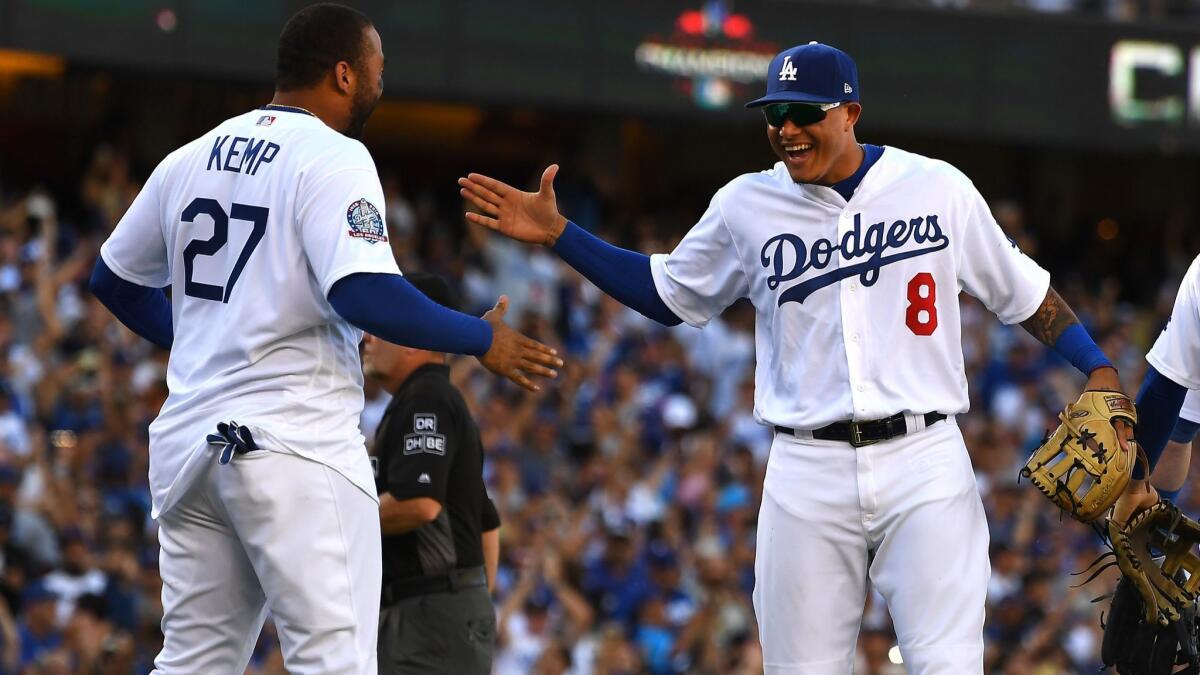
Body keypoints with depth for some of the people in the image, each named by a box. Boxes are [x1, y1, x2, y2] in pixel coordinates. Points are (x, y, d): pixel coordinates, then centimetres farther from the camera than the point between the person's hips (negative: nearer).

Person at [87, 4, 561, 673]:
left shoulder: (191, 159, 13)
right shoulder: (334, 159, -9)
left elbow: (115, 279, 24)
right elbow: (365, 295, -22)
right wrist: (481, 339, -11)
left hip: (189, 440, 8)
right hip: (295, 442, -7)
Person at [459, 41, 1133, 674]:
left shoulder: (938, 188, 3)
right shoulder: (747, 205, 7)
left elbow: (1021, 290, 14)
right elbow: (670, 295, 21)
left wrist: (1099, 367, 2)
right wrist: (558, 234, 13)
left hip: (923, 464, -2)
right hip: (808, 475, 2)